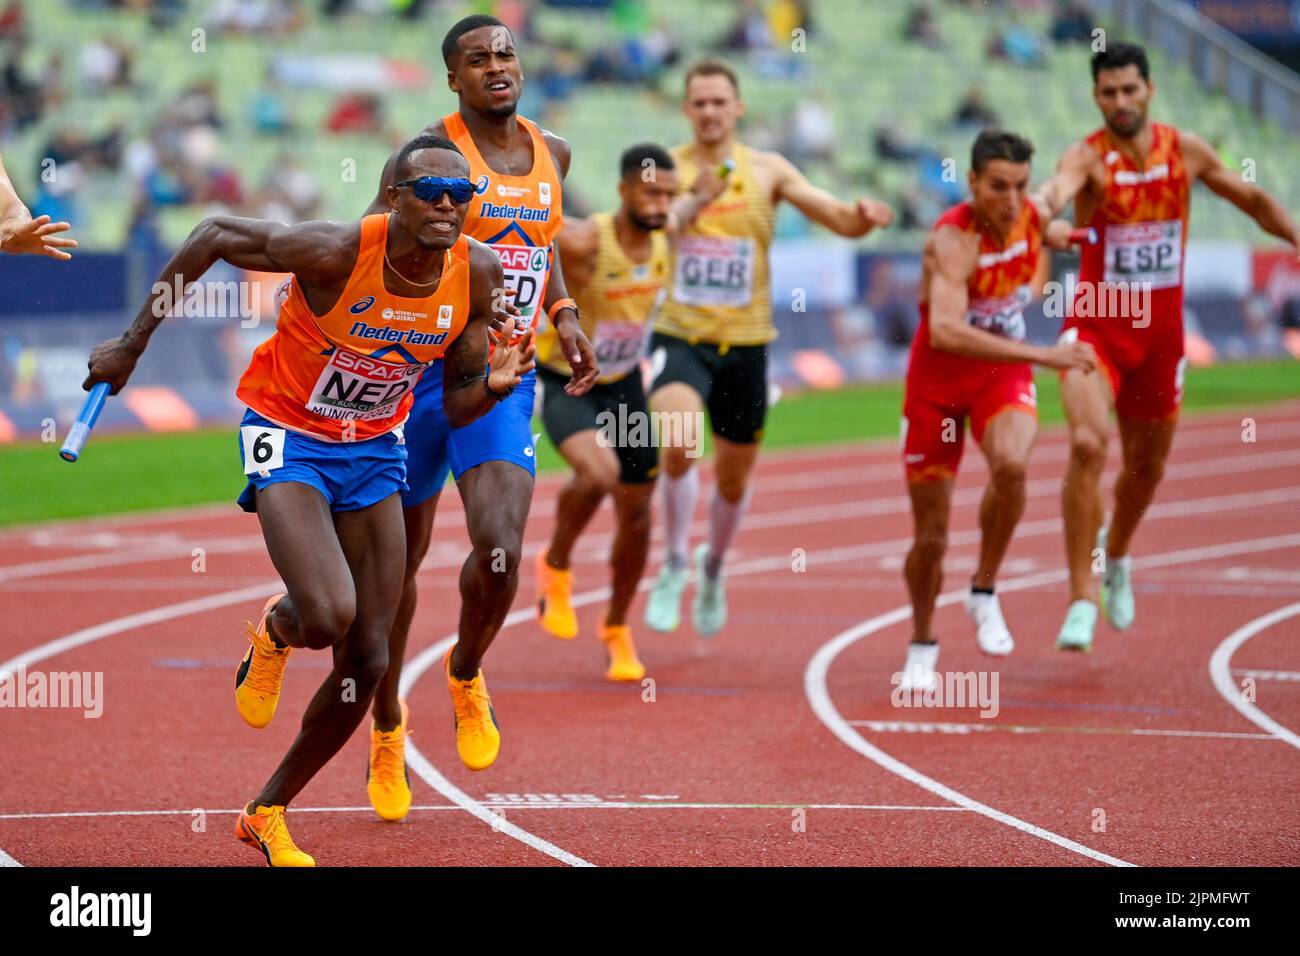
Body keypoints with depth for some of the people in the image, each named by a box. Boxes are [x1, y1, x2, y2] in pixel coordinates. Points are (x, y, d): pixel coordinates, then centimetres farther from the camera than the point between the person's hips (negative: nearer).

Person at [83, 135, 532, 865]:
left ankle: (269, 813, 21)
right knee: (328, 615, -28)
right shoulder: (337, 254, -28)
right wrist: (133, 344, -8)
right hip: (288, 436, -5)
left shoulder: (478, 275, -13)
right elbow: (215, 237, -14)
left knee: (368, 660, 1)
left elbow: (458, 405, -2)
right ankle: (274, 633, 12)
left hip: (374, 447, 5)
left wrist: (496, 384, -26)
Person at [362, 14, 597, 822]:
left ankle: (467, 673, 14)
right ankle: (388, 720, 30)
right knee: (401, 559, 8)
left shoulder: (551, 153, 9)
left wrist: (564, 316, 11)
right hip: (422, 370, -3)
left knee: (501, 549, -17)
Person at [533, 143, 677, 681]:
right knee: (599, 473, -34)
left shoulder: (667, 240, -9)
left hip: (624, 385, 6)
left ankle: (617, 629, 33)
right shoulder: (581, 242, -30)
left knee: (636, 511, 11)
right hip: (564, 382, -6)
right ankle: (555, 567, -5)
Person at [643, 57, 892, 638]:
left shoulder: (768, 171, 0)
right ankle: (674, 564, -7)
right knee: (679, 443, -28)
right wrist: (695, 202, -35)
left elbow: (841, 219, -6)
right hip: (680, 336, -2)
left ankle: (713, 568, 43)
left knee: (734, 479, 13)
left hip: (745, 344, 2)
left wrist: (864, 216, -29)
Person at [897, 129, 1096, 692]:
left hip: (1004, 376, 3)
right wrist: (1040, 355, -49)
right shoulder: (953, 240, -28)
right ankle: (922, 645, 31)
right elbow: (944, 330, -45)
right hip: (938, 383, -3)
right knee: (931, 536, 4)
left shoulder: (1032, 216, -8)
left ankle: (984, 594, -11)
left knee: (1011, 464, -32)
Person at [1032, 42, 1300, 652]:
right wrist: (1042, 216, -61)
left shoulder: (1185, 150, -1)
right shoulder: (1090, 157, -15)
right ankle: (1082, 597, -20)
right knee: (1088, 444, -26)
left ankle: (1115, 556, 49)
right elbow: (1057, 187, -39)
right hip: (1096, 325, -4)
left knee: (1146, 467, 17)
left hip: (1160, 332, 4)